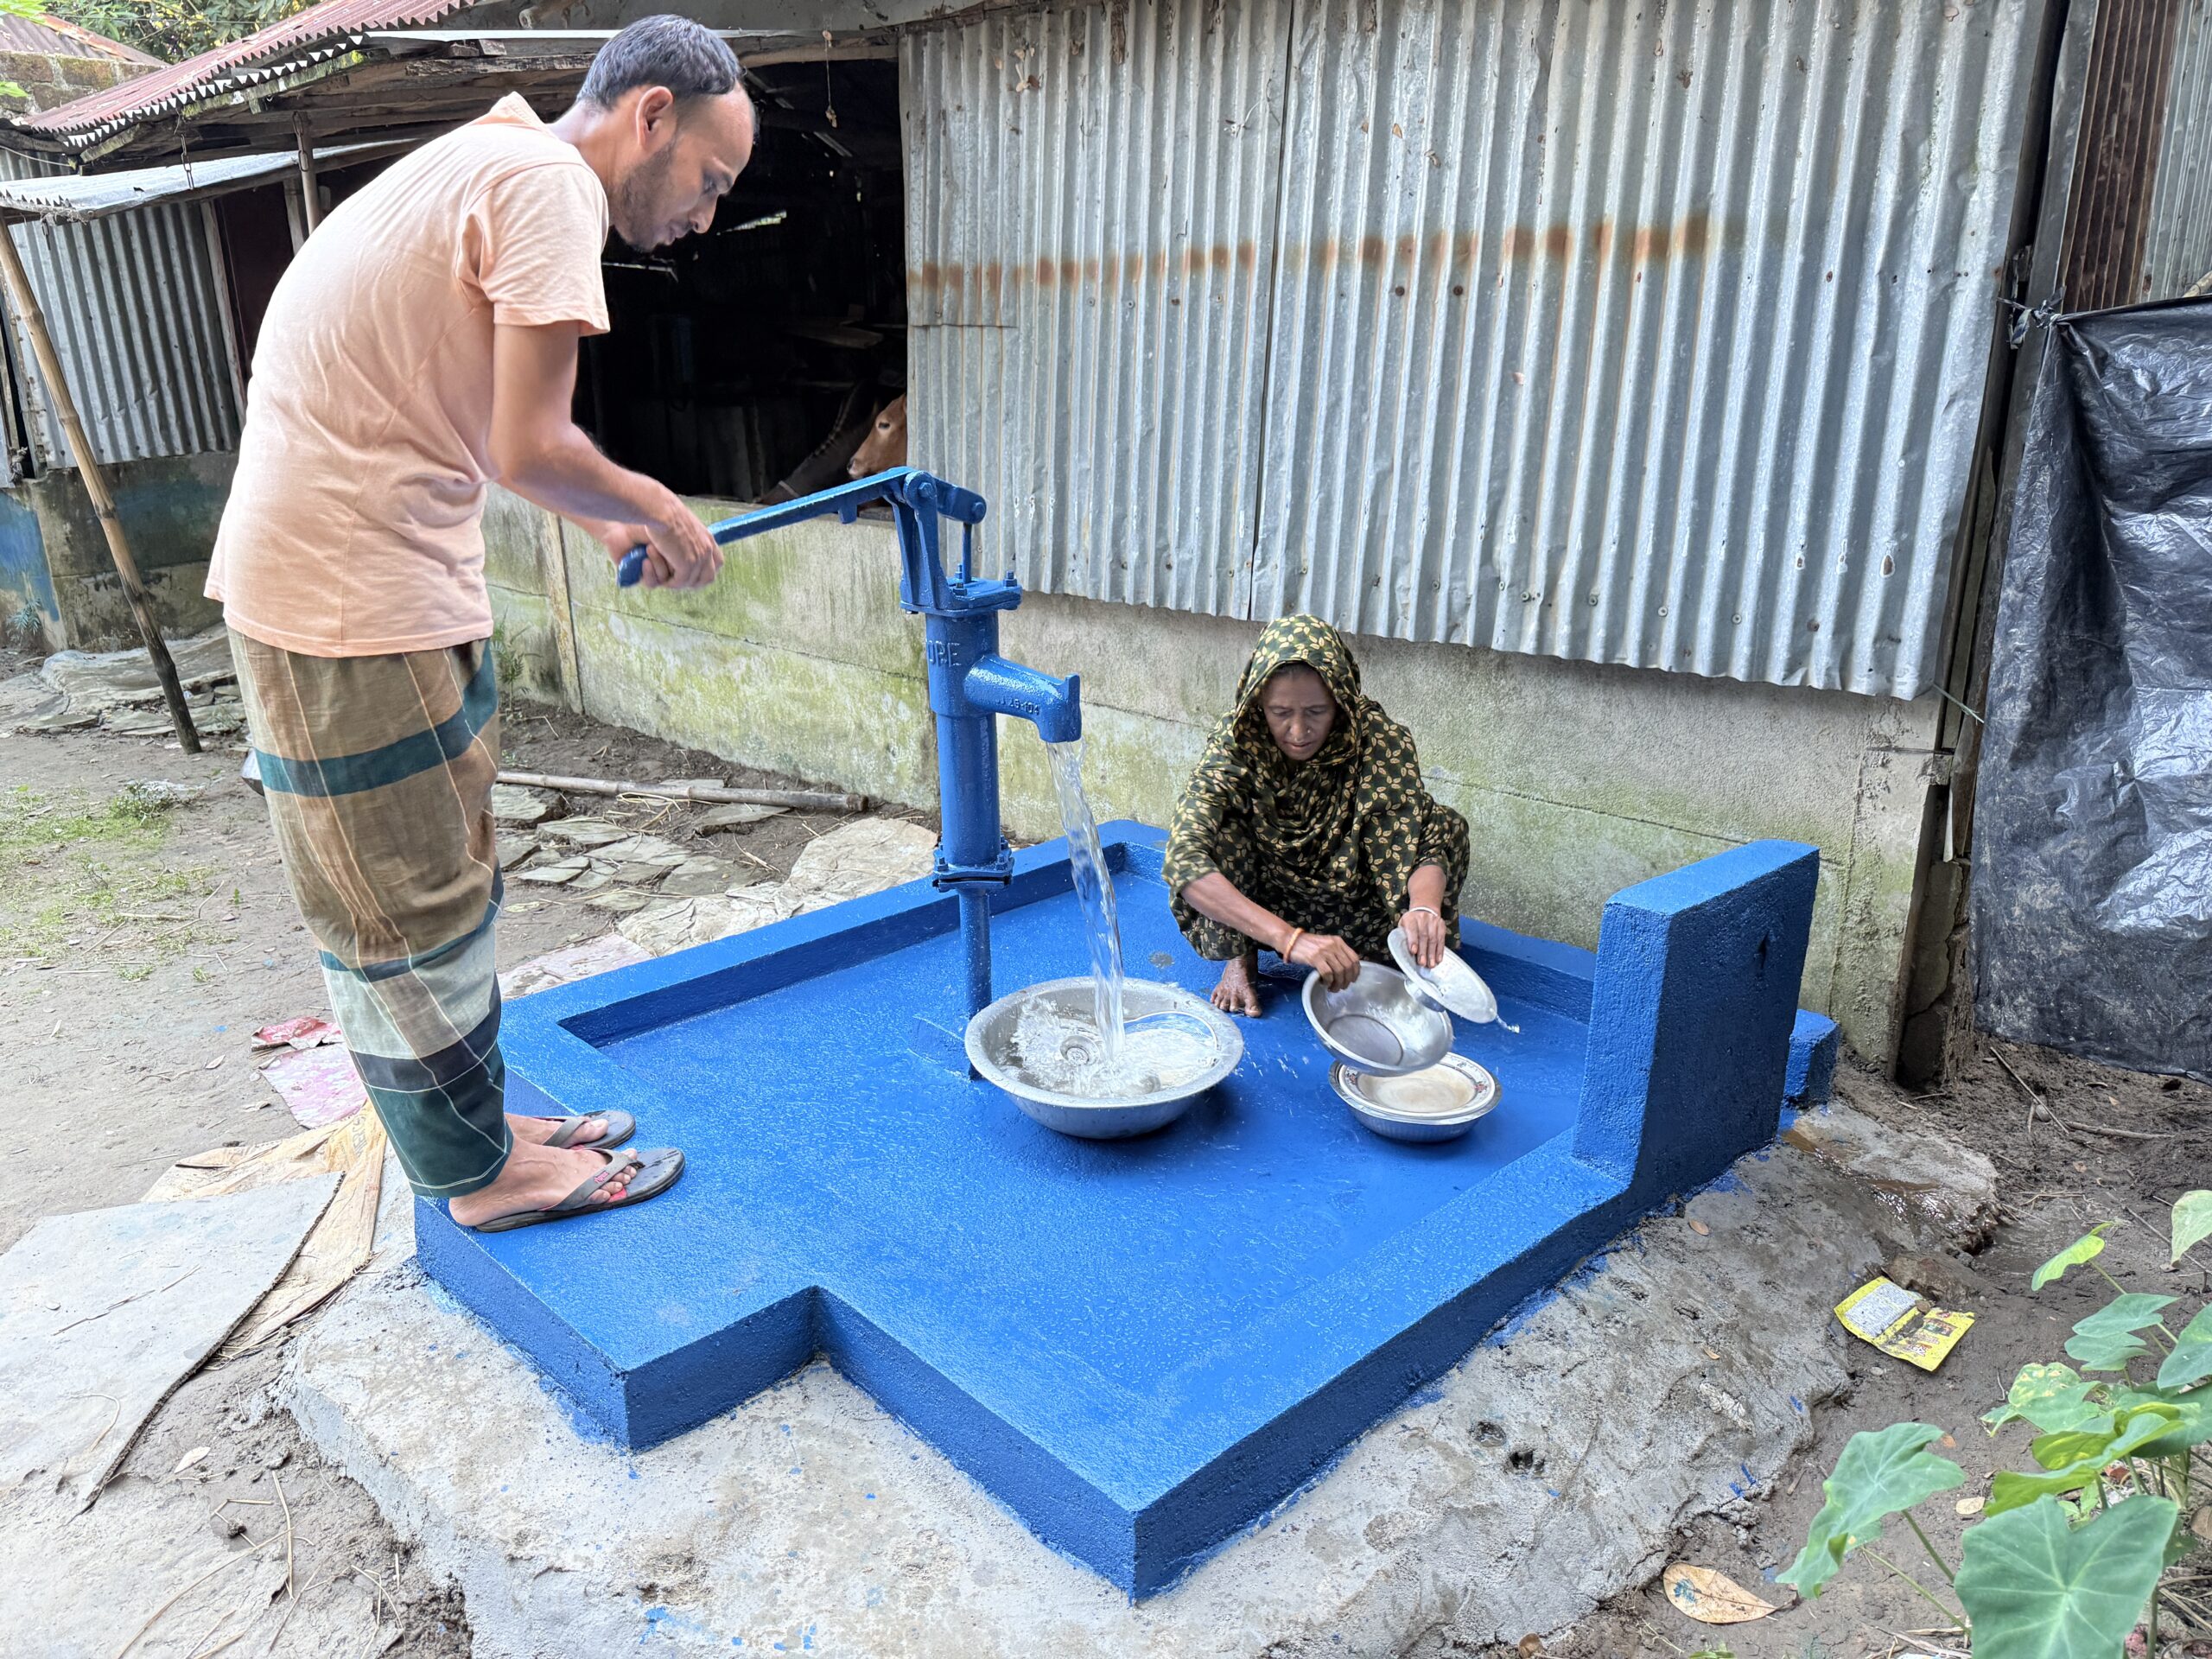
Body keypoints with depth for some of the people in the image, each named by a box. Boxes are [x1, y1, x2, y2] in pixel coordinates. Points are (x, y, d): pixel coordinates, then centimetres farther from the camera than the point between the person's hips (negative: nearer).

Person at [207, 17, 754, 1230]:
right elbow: (528, 451, -20)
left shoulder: (488, 164, 18)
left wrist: (609, 521, 21)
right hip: (351, 596, -10)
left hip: (377, 579, 10)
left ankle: (476, 1128, 32)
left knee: (435, 891, 18)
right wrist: (658, 511, -3)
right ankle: (482, 1175, 19)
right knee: (409, 910, 3)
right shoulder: (551, 182, -14)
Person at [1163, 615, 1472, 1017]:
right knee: (1214, 823, -29)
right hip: (1262, 906, -1)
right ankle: (1239, 957, -7)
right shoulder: (1234, 746, -27)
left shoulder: (1379, 740, -22)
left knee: (1447, 825, -21)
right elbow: (1183, 862, -38)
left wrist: (1425, 906, -51)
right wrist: (1290, 939, -50)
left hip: (1351, 913, 1)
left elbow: (1423, 843, -26)